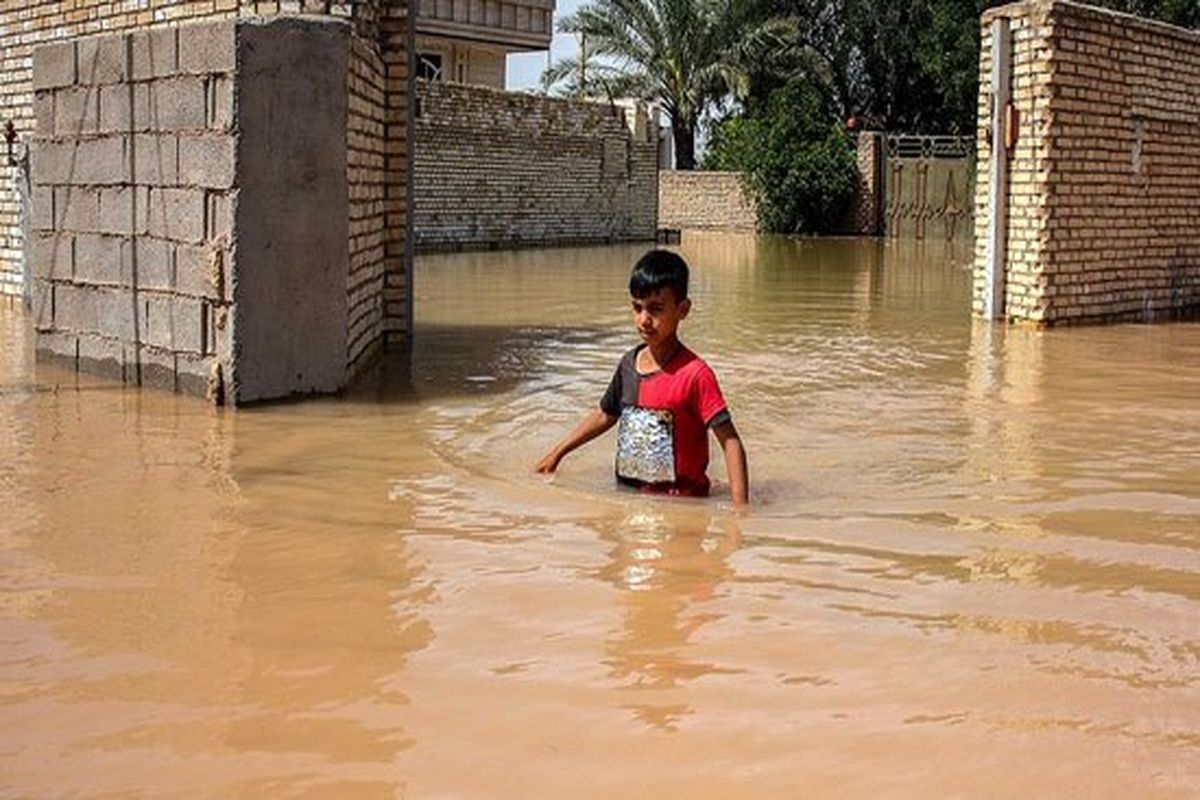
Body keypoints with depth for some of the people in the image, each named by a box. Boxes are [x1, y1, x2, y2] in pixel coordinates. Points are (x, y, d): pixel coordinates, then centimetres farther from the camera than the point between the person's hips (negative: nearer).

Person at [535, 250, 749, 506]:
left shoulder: (694, 374, -15)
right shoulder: (629, 363, 6)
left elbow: (730, 442, -17)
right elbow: (605, 415, 24)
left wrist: (740, 508, -25)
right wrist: (556, 453, 30)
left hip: (680, 499, -6)